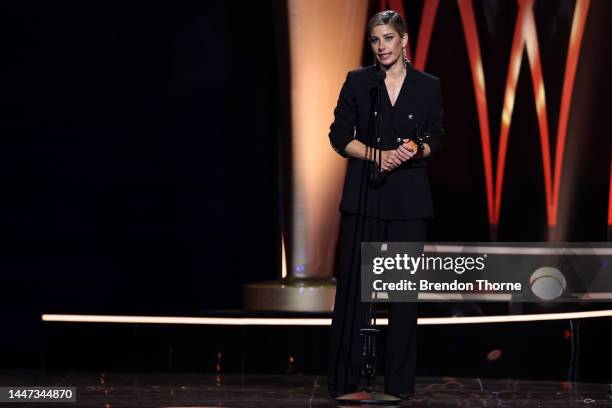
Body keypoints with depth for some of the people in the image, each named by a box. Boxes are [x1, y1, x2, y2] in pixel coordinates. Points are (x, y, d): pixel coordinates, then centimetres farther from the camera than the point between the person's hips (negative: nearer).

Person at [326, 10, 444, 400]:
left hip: (410, 196, 1)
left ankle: (400, 381, 9)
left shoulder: (428, 86, 5)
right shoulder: (358, 81, 4)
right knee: (353, 283, -2)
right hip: (364, 192, -1)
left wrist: (417, 150, -12)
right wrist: (377, 155, -12)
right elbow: (339, 134, 2)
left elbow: (437, 138, 9)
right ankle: (344, 378, 4)